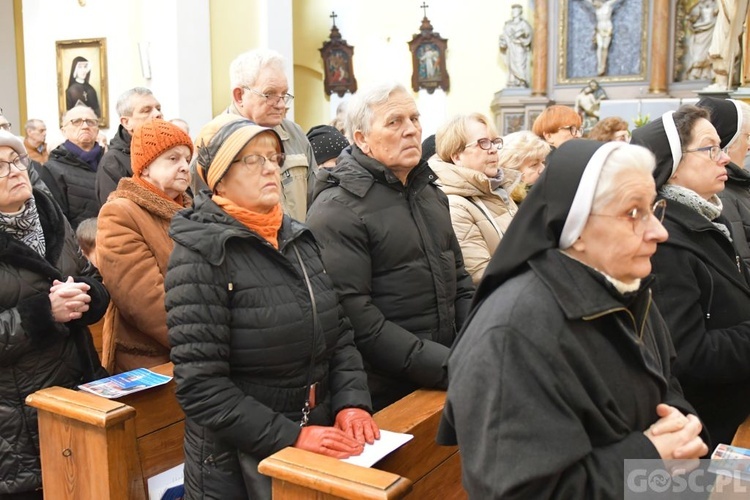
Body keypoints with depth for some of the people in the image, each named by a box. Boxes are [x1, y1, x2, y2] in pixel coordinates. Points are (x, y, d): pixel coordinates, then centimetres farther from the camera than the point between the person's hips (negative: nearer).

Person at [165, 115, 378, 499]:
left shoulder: (298, 237, 5)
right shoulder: (201, 253, -15)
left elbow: (339, 335, 7)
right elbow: (200, 384, -20)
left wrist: (352, 404, -8)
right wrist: (290, 436, -23)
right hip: (235, 459, -6)